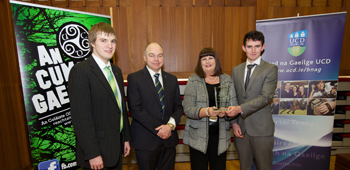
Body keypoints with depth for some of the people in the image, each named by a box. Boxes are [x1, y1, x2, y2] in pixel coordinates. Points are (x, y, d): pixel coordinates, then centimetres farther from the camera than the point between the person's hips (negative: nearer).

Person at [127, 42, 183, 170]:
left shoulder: (172, 79, 8)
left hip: (169, 138, 4)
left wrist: (171, 125, -11)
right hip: (146, 140, -3)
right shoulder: (134, 78, -6)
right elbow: (135, 109, -13)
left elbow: (178, 106, 7)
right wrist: (158, 129, -15)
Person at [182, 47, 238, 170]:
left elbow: (234, 106, 3)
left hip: (220, 136, 2)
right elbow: (187, 109, -9)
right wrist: (206, 111, -25)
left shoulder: (227, 80, 6)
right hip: (198, 137, -2)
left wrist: (225, 112, -18)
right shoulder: (193, 81, -2)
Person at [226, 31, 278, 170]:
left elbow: (265, 97, -16)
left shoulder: (270, 69, -4)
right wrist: (234, 122, 0)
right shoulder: (236, 70, 9)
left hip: (261, 129, -4)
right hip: (241, 128, 4)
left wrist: (240, 109, -28)